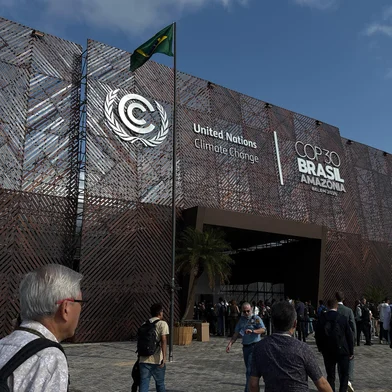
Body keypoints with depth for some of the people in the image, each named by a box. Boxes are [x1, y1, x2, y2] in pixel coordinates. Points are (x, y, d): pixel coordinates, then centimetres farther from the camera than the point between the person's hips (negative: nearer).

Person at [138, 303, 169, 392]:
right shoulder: (162, 324, -4)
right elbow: (163, 340, -16)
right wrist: (164, 357, -20)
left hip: (144, 360, 4)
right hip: (157, 361, -4)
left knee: (143, 385, 4)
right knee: (160, 384, 15)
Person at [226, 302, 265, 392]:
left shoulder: (256, 318, -6)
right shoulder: (241, 320, 10)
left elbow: (263, 329, -17)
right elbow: (236, 334, 10)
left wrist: (252, 331, -33)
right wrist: (230, 344, -1)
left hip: (254, 346, -6)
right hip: (245, 347, 6)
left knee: (250, 370, -10)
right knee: (249, 369, 13)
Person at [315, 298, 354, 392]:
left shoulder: (321, 318, -5)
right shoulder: (343, 318, -9)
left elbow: (318, 335, 1)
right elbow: (349, 336, -4)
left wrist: (321, 348, 14)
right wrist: (351, 352, 5)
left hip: (327, 352, 2)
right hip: (342, 351, -1)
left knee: (330, 376, 11)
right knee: (344, 375, 11)